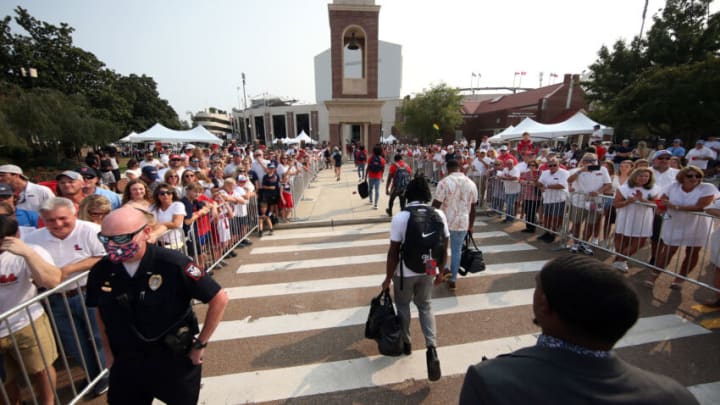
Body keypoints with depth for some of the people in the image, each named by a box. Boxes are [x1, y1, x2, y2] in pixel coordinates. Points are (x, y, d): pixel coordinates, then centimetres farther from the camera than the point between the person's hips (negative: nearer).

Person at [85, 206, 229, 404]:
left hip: (176, 361, -3)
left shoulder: (172, 264, -26)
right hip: (125, 364, 4)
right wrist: (109, 354, 11)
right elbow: (101, 312, 10)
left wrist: (200, 344, -14)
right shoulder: (100, 271, -10)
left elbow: (219, 298, -21)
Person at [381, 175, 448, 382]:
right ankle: (432, 347, 8)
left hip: (405, 272, -3)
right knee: (425, 306, 23)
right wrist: (441, 269, 14)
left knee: (403, 306, 22)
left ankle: (405, 343, 39)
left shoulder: (400, 217, -19)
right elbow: (444, 247, -2)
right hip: (428, 271, 3)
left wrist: (388, 278, -4)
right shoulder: (439, 215, -9)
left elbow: (393, 252, -16)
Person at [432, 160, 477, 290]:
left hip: (445, 222, -4)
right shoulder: (471, 184, 3)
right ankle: (453, 281, 24)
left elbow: (436, 205, -16)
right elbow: (473, 208, 10)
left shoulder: (444, 182, -13)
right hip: (462, 223, 4)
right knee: (456, 251, 15)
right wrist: (470, 226, 20)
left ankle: (444, 268, 15)